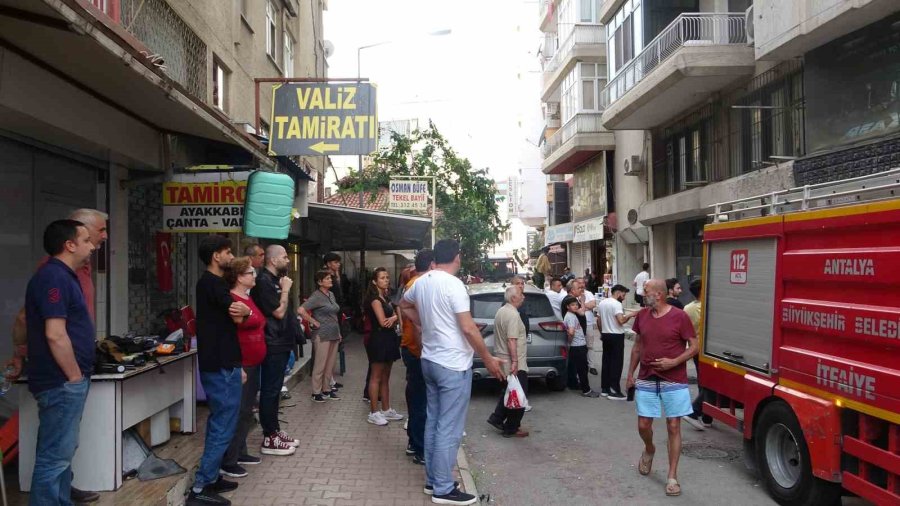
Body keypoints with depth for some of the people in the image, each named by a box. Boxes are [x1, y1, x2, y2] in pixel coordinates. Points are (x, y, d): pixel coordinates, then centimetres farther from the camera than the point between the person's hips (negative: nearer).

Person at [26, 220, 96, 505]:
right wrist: (75, 377, -16)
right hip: (62, 382, -11)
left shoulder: (63, 276, 15)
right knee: (54, 456, -4)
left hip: (66, 382, 11)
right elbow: (55, 334, -24)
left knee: (62, 453, 17)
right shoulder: (54, 277, -17)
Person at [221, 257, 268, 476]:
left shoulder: (248, 298, 12)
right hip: (241, 366, -10)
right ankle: (227, 462, 5)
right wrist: (238, 368, -22)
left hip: (253, 364, 10)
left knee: (247, 412, 17)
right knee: (239, 413, -4)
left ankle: (240, 452, 29)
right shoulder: (232, 300, -18)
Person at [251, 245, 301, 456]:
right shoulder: (264, 282, -16)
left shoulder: (275, 280, 13)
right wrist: (285, 289, -12)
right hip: (273, 345, -10)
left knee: (274, 390, 16)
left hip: (281, 343, 10)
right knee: (270, 390, -2)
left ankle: (275, 430, 26)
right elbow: (279, 312, -17)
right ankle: (269, 439, 5)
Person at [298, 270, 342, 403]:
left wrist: (338, 332, 18)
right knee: (320, 365, 0)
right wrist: (314, 322, -15)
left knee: (330, 365, 12)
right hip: (322, 335, -7)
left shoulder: (331, 294, 12)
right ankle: (316, 392, 10)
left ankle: (326, 389, 23)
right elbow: (300, 310, -22)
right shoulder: (316, 296, -12)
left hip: (334, 334, 7)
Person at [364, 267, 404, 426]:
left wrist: (393, 319, -14)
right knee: (376, 377, -4)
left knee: (385, 377, 13)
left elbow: (394, 320, 8)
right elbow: (383, 322, -18)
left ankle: (386, 410, 20)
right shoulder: (375, 299, -11)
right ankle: (373, 413, 1)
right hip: (379, 340, -9)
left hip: (389, 339, 9)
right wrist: (395, 318, -2)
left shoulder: (386, 298, 16)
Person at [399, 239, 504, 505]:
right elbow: (468, 328, -21)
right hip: (453, 365, -8)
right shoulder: (453, 284, -19)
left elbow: (404, 306, 25)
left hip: (430, 360, 9)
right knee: (449, 429, -1)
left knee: (433, 422, 15)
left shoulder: (421, 282, 6)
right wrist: (488, 359, -11)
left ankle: (432, 480, 25)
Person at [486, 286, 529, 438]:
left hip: (503, 361, 9)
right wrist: (515, 362, -25)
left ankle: (497, 418, 21)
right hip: (515, 364, -9)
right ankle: (511, 428, 8)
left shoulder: (501, 311, 11)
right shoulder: (513, 314, -20)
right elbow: (511, 340, -26)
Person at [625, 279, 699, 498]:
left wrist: (673, 362, -20)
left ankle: (672, 477, 10)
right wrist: (630, 374, 13)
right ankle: (649, 450, 40)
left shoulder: (679, 316, -10)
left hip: (674, 382, -4)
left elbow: (694, 347, -6)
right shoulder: (642, 315, 4)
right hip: (646, 380, 4)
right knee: (643, 425, 7)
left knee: (673, 427, 1)